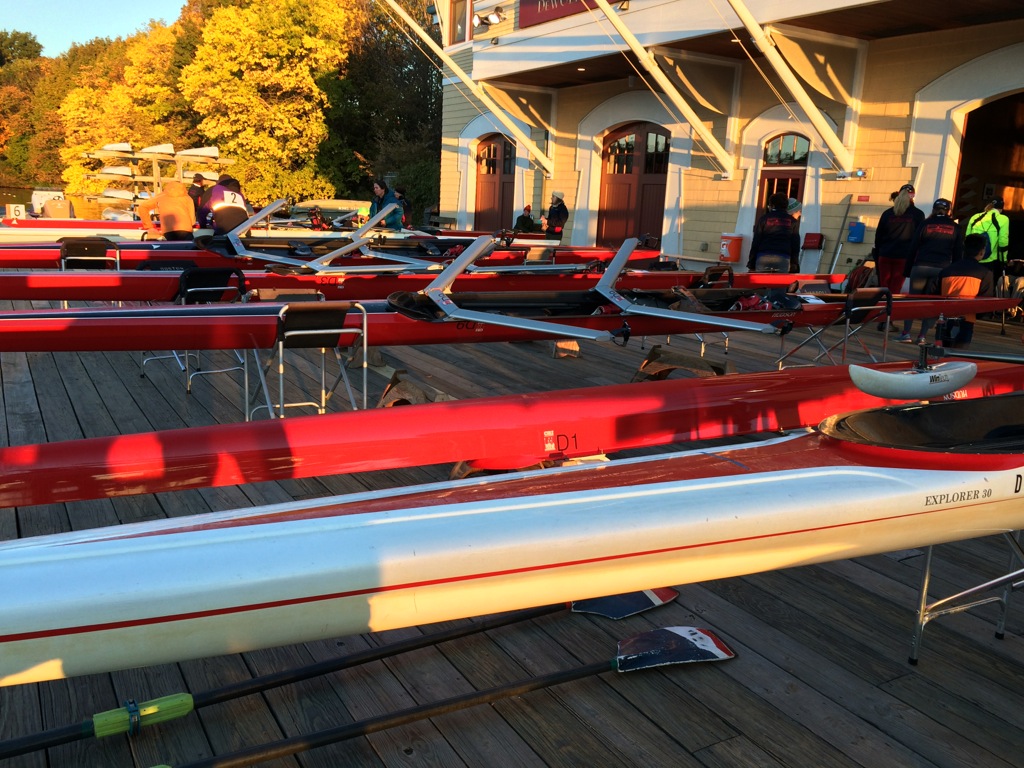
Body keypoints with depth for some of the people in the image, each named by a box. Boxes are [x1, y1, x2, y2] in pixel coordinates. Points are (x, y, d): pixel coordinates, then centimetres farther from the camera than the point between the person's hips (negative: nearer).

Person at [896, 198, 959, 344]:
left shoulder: (926, 224, 6)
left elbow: (913, 248, 3)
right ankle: (923, 335, 0)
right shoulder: (955, 228, 8)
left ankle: (906, 333, -2)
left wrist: (907, 269, 6)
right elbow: (957, 253, 8)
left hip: (921, 267, 0)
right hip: (942, 269, 1)